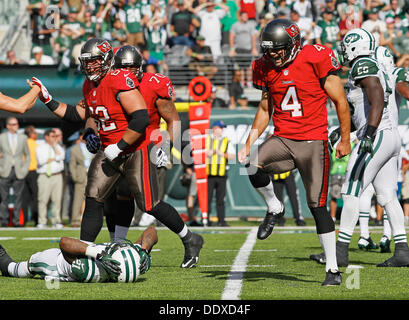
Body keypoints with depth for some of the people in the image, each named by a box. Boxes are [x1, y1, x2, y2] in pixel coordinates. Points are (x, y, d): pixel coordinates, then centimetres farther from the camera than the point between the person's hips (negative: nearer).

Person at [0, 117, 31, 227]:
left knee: (18, 197, -2)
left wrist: (25, 168, 4)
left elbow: (27, 155, 15)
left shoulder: (23, 138, 9)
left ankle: (16, 220, 4)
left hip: (19, 172, 1)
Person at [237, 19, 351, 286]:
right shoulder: (267, 68, 6)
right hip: (282, 139, 4)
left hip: (313, 141, -4)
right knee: (252, 165, -27)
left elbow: (340, 101, -4)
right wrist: (249, 142, 9)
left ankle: (333, 269, 5)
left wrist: (345, 140, -1)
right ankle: (274, 208, 2)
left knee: (318, 206, -6)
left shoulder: (315, 59, -11)